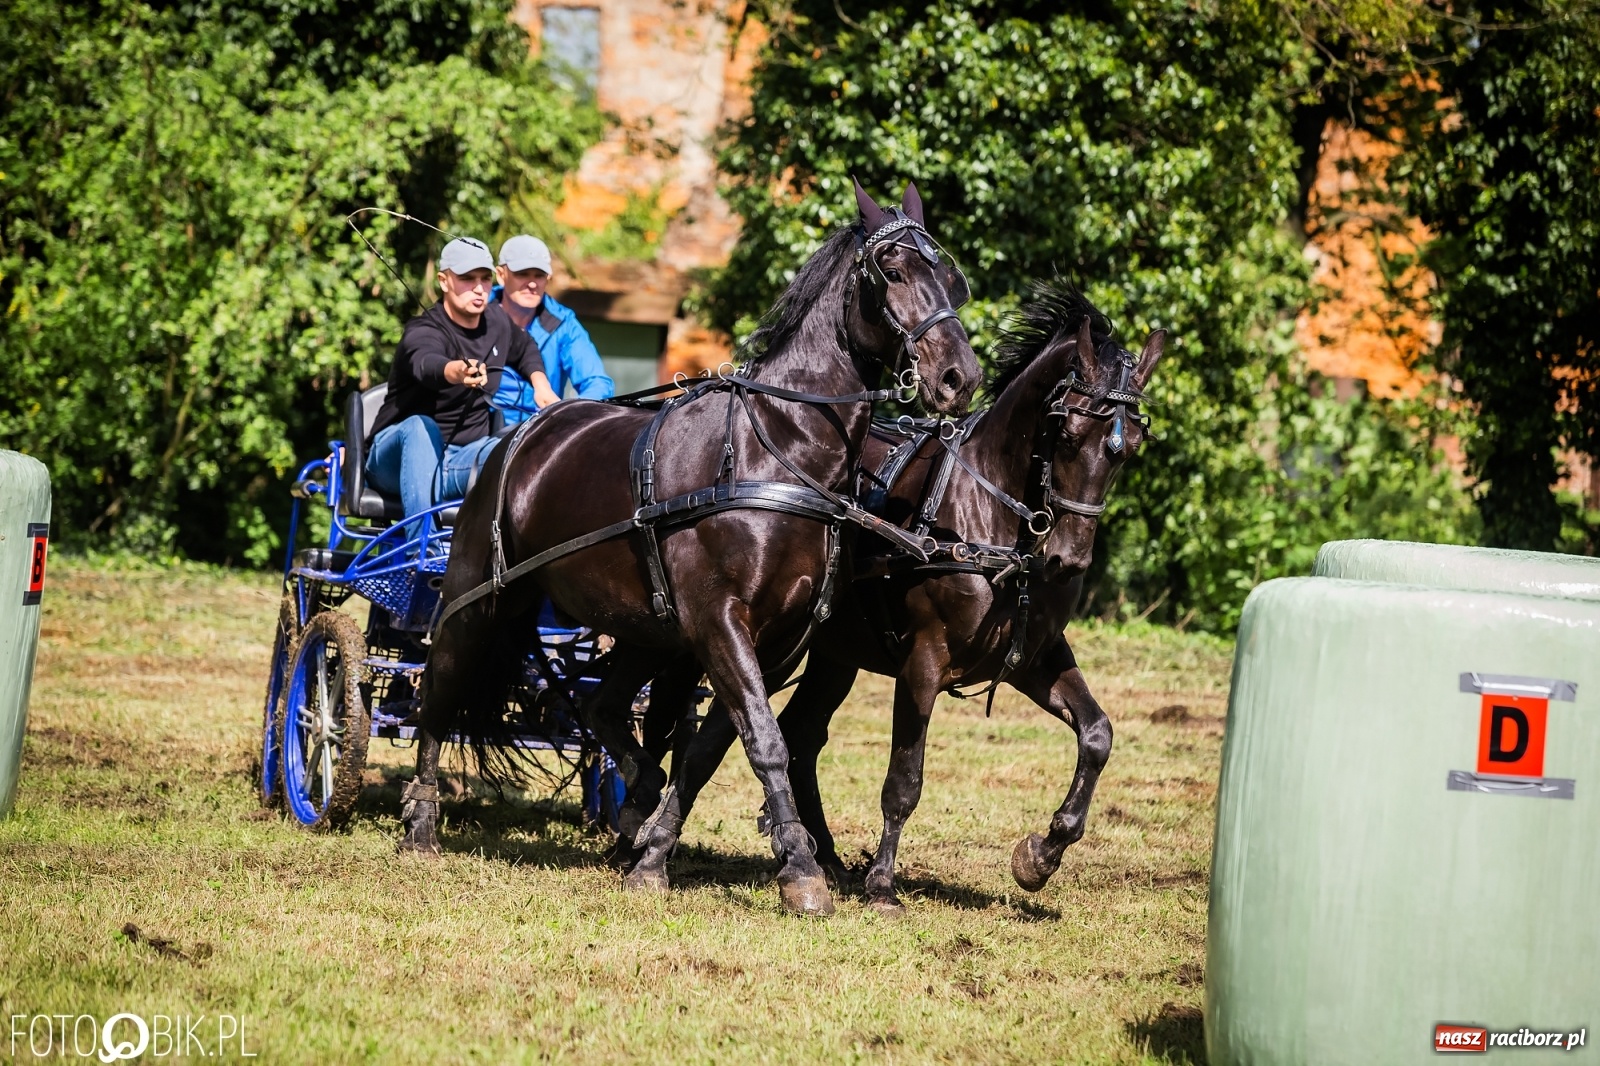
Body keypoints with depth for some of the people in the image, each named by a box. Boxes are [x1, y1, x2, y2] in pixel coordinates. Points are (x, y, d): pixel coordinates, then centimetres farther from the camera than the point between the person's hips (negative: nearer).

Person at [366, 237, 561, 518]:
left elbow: (525, 351, 30)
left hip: (462, 459, 5)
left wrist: (541, 384, 9)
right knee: (421, 426, -41)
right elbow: (427, 363, -45)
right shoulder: (422, 333, -18)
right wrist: (456, 371, -68)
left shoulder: (497, 321, 5)